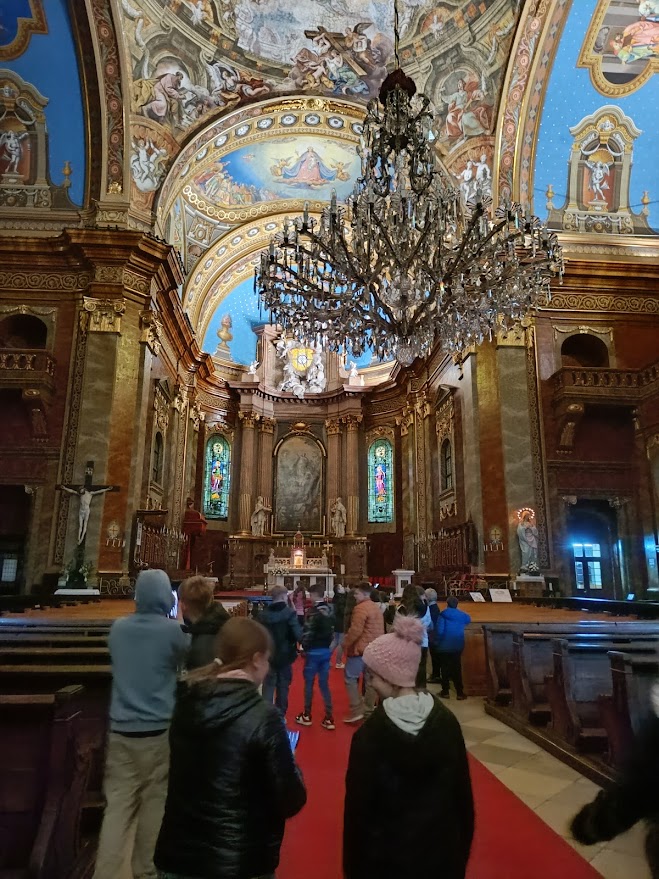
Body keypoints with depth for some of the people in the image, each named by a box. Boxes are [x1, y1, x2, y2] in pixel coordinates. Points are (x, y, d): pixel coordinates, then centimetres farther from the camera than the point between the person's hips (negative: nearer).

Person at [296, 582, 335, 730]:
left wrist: (305, 647, -2)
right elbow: (332, 631, 9)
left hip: (314, 651, -6)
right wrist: (327, 646, 13)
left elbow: (308, 632, -18)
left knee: (309, 683, 9)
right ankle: (329, 719, 9)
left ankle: (307, 716, 20)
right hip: (326, 651, 6)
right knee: (324, 684, 11)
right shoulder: (329, 610, 6)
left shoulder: (314, 611, -17)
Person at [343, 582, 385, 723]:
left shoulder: (360, 608, -16)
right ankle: (368, 710, 19)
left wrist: (346, 643, -10)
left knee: (350, 678, 0)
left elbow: (355, 630, -22)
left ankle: (357, 711, -4)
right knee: (370, 680, 12)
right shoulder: (376, 608, 14)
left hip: (360, 649, -9)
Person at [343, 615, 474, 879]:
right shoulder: (447, 722, -12)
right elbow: (462, 792, -3)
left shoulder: (370, 735, -22)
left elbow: (358, 807, -14)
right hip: (442, 850, 3)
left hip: (387, 856, -3)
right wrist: (461, 852, 10)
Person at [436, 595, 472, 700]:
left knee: (444, 669, 8)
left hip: (444, 646, -3)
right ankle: (460, 692, 12)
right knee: (457, 668, 11)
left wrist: (439, 640, 0)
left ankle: (445, 691, 13)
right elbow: (469, 619, 22)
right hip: (457, 646, 3)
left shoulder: (442, 615, -15)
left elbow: (439, 631, -18)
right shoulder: (462, 615, -2)